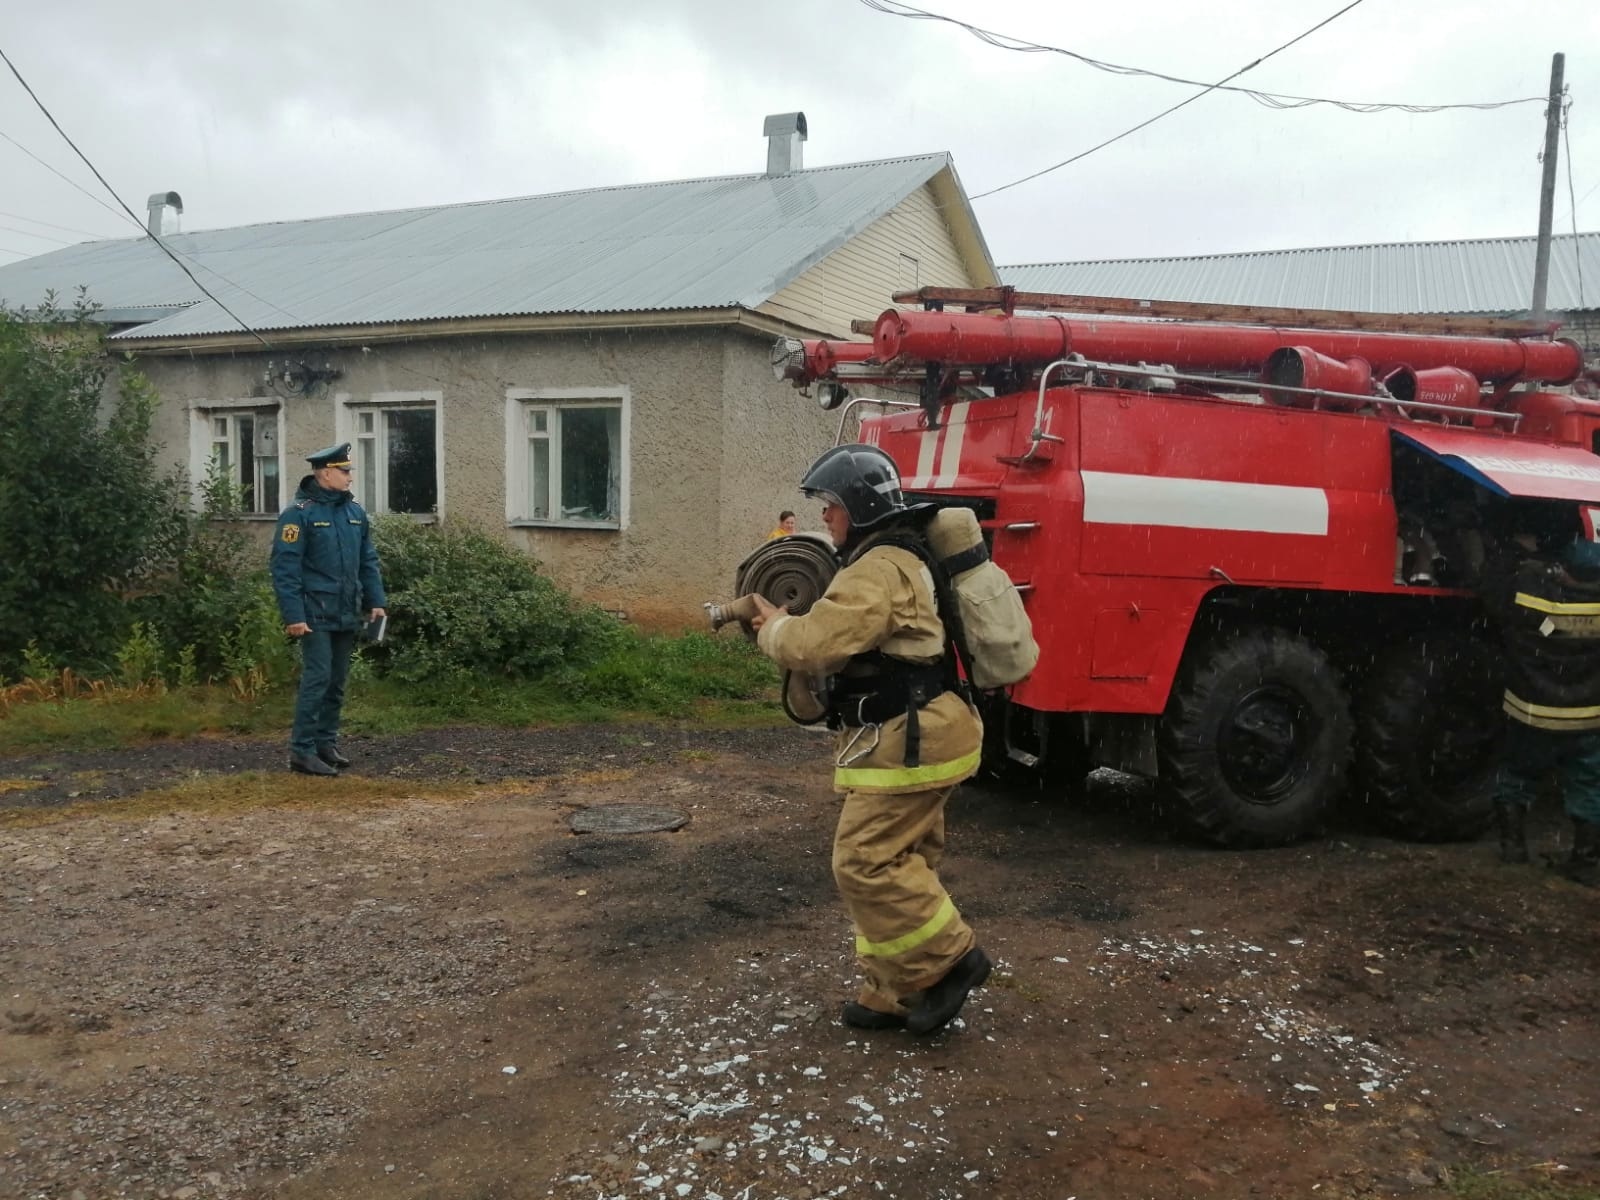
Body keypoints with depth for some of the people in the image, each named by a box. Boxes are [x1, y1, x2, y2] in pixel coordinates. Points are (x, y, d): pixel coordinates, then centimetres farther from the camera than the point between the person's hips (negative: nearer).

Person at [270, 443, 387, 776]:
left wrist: (376, 601, 8)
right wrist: (293, 615, -18)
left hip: (347, 614, 7)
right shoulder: (299, 513, -9)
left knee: (337, 682, 12)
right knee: (317, 679, -8)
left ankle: (326, 743, 22)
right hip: (315, 615, -7)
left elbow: (368, 560, 16)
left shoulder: (354, 511, 12)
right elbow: (285, 568, -13)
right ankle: (302, 751, -2)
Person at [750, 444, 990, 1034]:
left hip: (907, 744, -11)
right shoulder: (896, 561, 19)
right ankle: (896, 994, 22)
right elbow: (848, 641, 23)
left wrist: (774, 627, -5)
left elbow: (815, 646, -25)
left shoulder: (879, 569, -18)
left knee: (867, 863, -7)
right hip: (911, 738, 11)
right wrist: (789, 622, 7)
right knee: (899, 864, 14)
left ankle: (949, 960, 4)